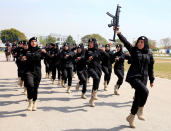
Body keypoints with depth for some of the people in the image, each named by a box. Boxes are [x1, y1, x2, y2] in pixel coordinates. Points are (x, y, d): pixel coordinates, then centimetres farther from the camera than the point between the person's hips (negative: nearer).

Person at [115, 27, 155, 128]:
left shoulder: (149, 54, 8)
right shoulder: (133, 50, 2)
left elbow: (150, 68, 13)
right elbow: (125, 42, -10)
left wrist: (152, 80, 13)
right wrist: (118, 33, -22)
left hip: (143, 78, 4)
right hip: (133, 77, -4)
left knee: (138, 98, 6)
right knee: (145, 91, -26)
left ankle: (131, 117, 23)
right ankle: (140, 111, -3)